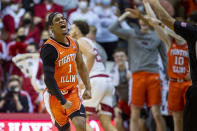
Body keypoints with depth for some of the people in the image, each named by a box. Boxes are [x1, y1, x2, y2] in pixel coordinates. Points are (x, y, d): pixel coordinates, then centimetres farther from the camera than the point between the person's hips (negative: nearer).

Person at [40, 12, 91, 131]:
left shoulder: (73, 43, 5)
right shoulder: (49, 48, -18)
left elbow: (81, 67, 18)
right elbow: (49, 78, -22)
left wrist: (88, 88, 10)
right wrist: (62, 101, -22)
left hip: (72, 92, 5)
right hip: (56, 94, -5)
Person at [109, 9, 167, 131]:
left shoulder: (157, 36, 11)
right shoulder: (132, 34, 10)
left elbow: (164, 57, 17)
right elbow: (113, 29, -1)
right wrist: (126, 14, -4)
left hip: (153, 76, 0)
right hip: (138, 75, 0)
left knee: (157, 114, -4)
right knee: (135, 115, 1)